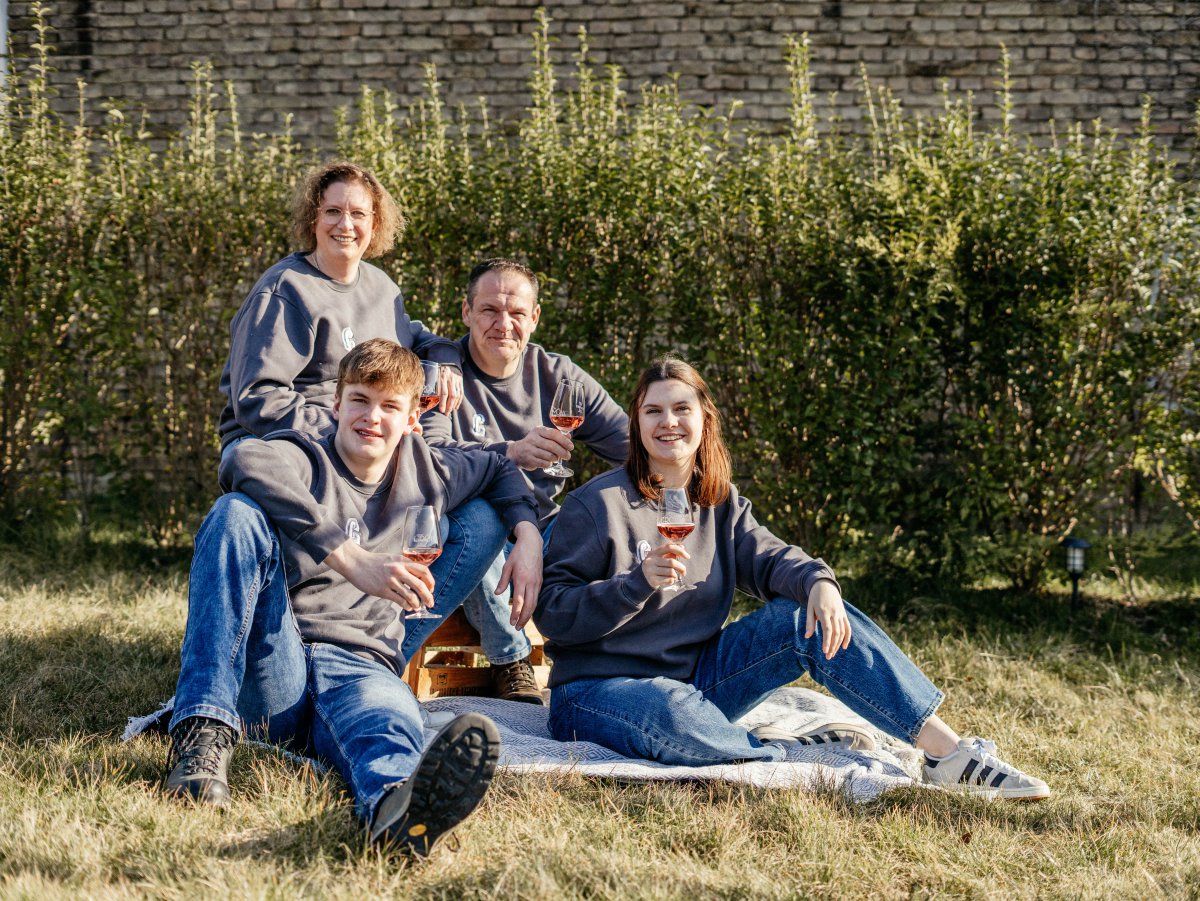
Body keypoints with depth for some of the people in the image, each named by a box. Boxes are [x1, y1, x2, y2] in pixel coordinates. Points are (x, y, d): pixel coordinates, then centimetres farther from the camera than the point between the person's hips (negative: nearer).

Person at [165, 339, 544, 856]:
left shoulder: (425, 472, 20)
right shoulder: (306, 459, 4)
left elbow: (500, 472, 40)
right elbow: (245, 463, -22)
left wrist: (528, 533, 17)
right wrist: (352, 559, -30)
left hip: (362, 666, 1)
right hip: (272, 672, -1)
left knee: (387, 713, -39)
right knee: (238, 512, -25)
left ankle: (401, 809, -80)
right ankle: (205, 730, -36)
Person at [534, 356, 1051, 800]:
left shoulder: (721, 504, 10)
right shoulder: (598, 504, -10)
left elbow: (766, 559, -5)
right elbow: (552, 612, -15)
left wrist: (817, 582, -27)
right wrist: (639, 582, -29)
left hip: (695, 678, 6)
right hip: (597, 691, -6)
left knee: (813, 618, -13)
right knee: (675, 712, -42)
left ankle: (948, 752, -18)